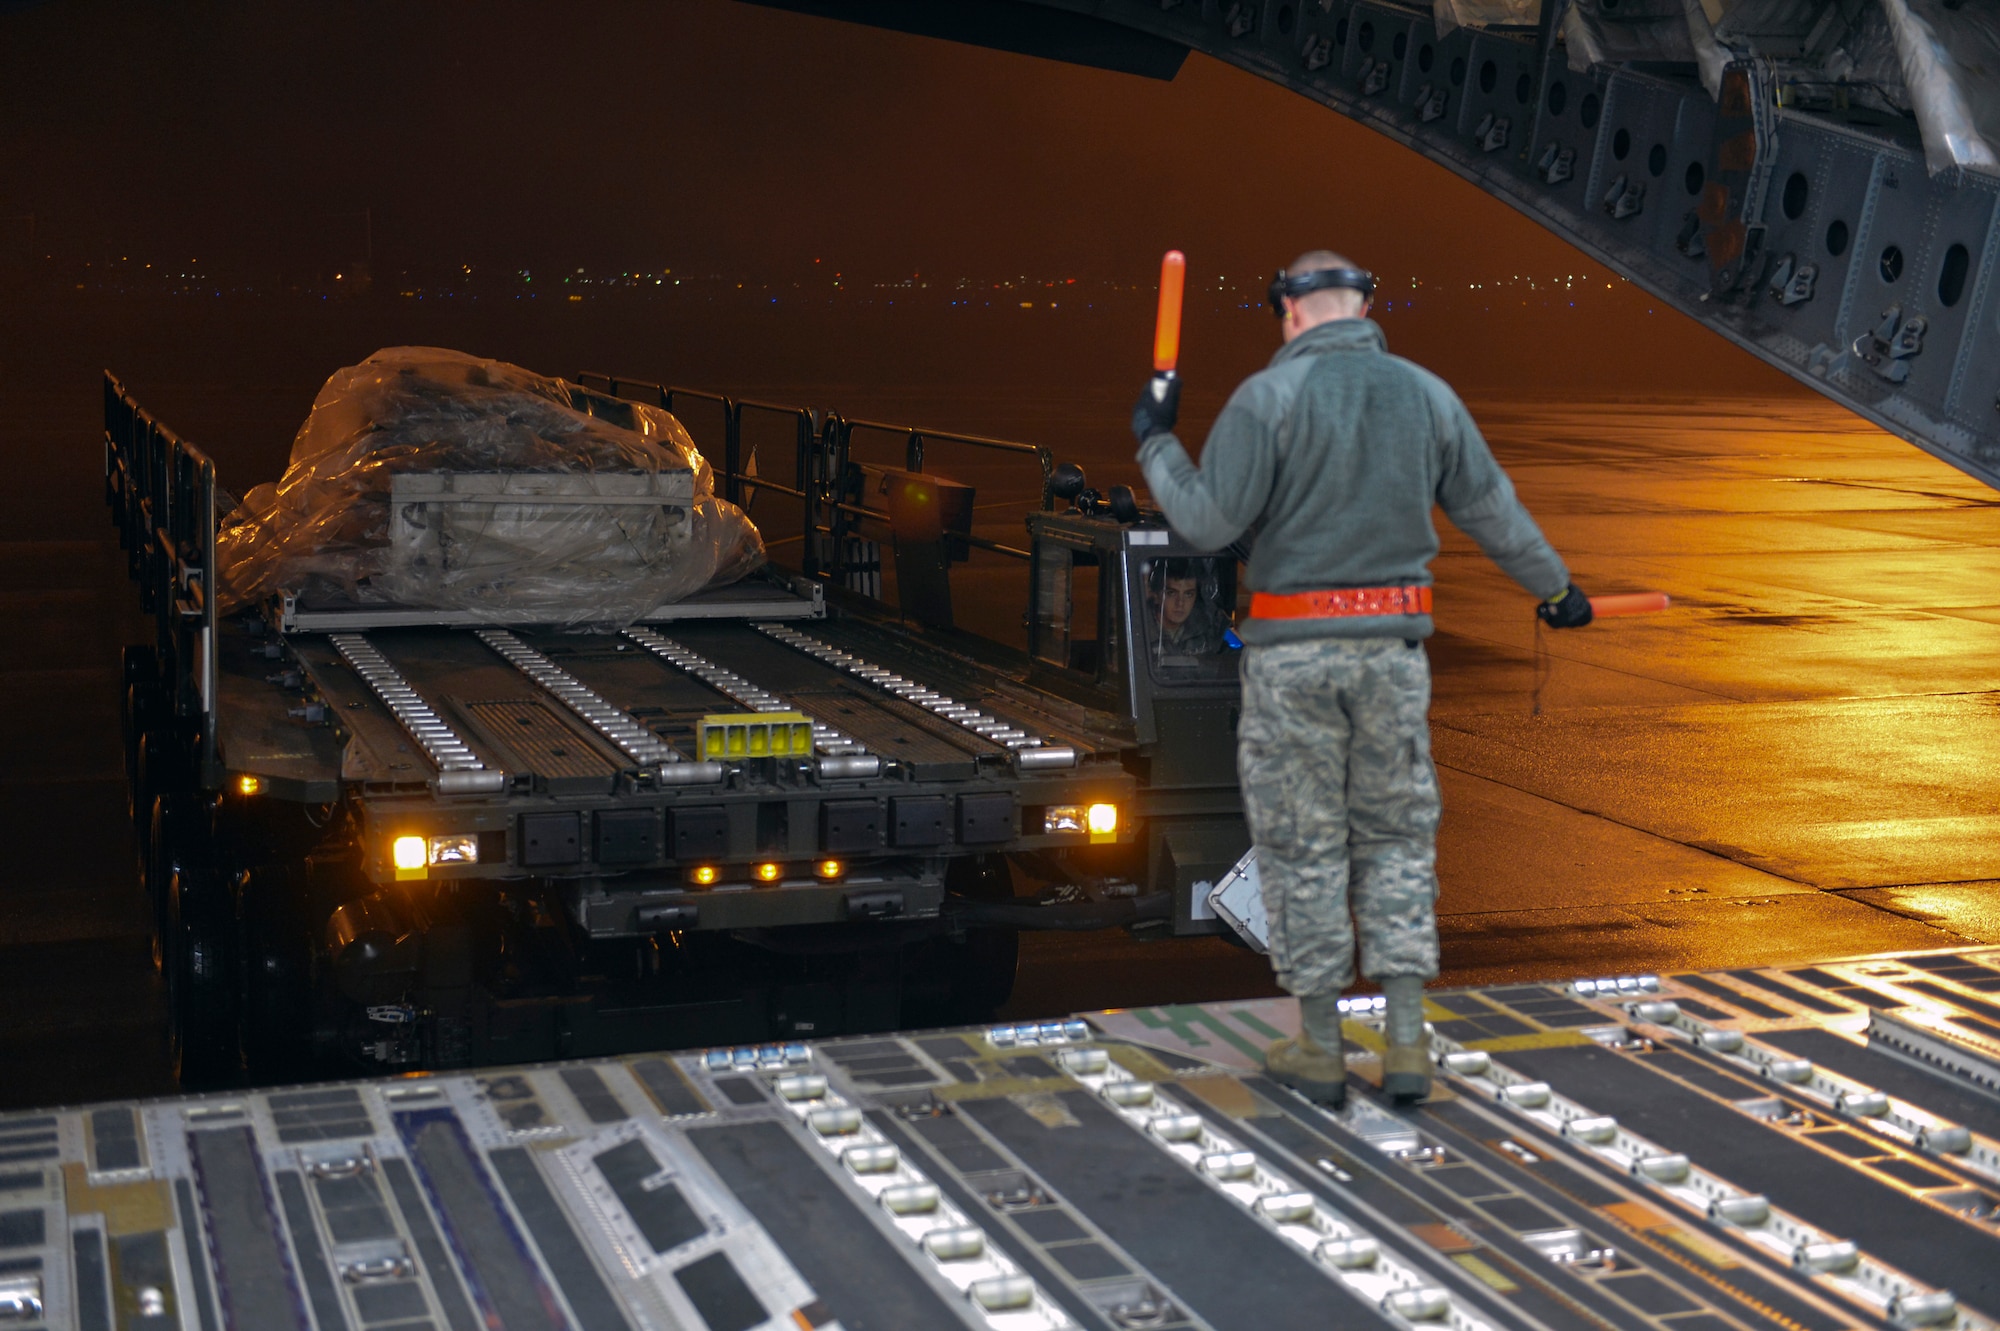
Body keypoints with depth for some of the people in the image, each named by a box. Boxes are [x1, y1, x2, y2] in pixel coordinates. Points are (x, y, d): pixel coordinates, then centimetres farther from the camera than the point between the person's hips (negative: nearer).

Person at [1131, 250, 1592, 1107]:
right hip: (1391, 648, 3)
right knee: (1396, 839, 14)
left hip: (1292, 649, -3)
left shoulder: (1267, 396, -9)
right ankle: (1406, 1047, 10)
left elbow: (1206, 524, -12)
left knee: (1302, 844, 7)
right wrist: (1555, 590, 30)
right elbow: (1494, 512, 14)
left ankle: (1319, 1051, 15)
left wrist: (1155, 444, 4)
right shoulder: (1426, 395, 5)